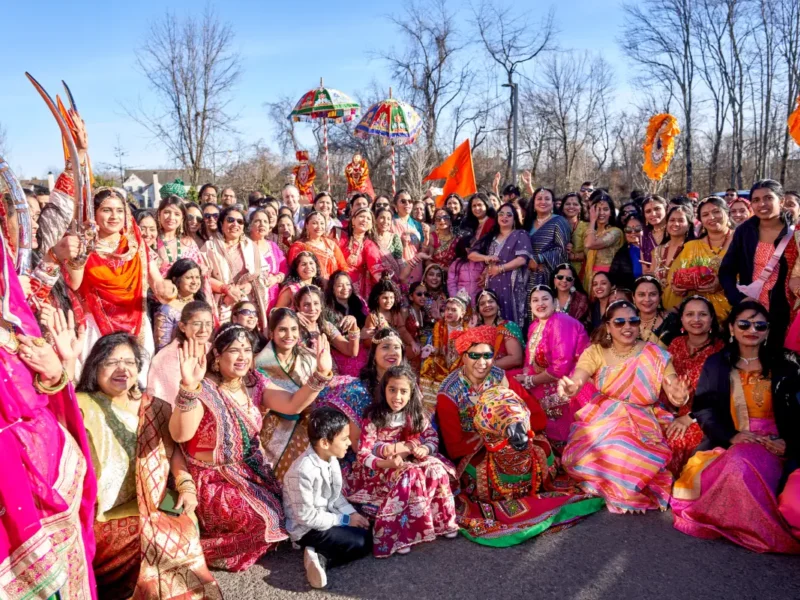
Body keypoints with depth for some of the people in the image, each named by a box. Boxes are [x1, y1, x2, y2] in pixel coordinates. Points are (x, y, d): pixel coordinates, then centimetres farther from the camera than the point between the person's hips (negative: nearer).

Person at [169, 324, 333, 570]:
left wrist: (321, 374, -28)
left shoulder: (255, 382, -2)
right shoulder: (204, 389, -20)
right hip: (214, 479, -6)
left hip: (252, 471, 6)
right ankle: (211, 549, 4)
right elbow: (180, 434, -36)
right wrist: (188, 387, -53)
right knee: (262, 518, -20)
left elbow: (293, 405, -13)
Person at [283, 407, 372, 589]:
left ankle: (320, 556, -3)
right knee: (362, 543, -15)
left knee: (367, 532, 2)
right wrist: (344, 520, -18)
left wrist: (352, 513, -6)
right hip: (307, 528, -9)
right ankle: (321, 557, -7)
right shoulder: (303, 471, -31)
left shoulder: (331, 459, -5)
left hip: (327, 516, 9)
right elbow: (306, 516, -25)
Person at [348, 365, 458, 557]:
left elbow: (433, 438, 2)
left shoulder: (417, 415, 0)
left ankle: (441, 521, -6)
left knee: (436, 469, -23)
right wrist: (387, 462, -34)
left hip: (413, 462, 5)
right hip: (381, 469, -5)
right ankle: (398, 535, -26)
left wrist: (424, 449, -21)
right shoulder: (374, 418, -15)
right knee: (410, 476, -33)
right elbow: (363, 454, -17)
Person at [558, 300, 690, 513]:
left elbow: (675, 393, -12)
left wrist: (679, 397, -38)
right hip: (602, 421, 2)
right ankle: (610, 487, 6)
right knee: (582, 456, -25)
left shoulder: (655, 355, -4)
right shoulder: (595, 352, -2)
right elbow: (577, 378, -20)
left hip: (642, 425, -1)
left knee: (629, 458, -31)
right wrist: (570, 387, -46)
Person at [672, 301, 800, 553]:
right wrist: (731, 436, -18)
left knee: (742, 464, -35)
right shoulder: (716, 364, 8)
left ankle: (755, 526, -13)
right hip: (727, 444, 1)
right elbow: (703, 409, -1)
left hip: (770, 445, -1)